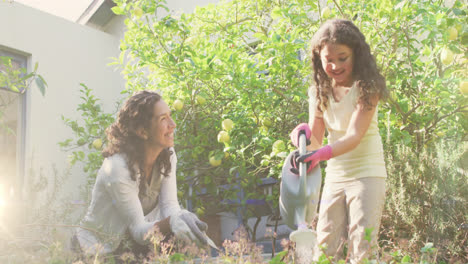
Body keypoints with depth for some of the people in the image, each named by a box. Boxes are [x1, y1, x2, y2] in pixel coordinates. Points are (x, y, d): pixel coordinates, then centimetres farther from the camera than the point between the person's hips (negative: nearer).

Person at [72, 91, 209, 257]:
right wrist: (171, 222, -45)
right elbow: (138, 230, -25)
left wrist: (180, 219, -36)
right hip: (98, 248, -5)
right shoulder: (118, 169, -28)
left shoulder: (167, 156, -6)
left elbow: (169, 205, -12)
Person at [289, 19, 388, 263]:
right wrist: (305, 133, -24)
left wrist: (321, 155, -39)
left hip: (366, 173, -5)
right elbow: (317, 140, 0)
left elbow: (355, 136, -23)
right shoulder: (319, 92, 3)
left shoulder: (367, 88, -12)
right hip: (335, 176, 5)